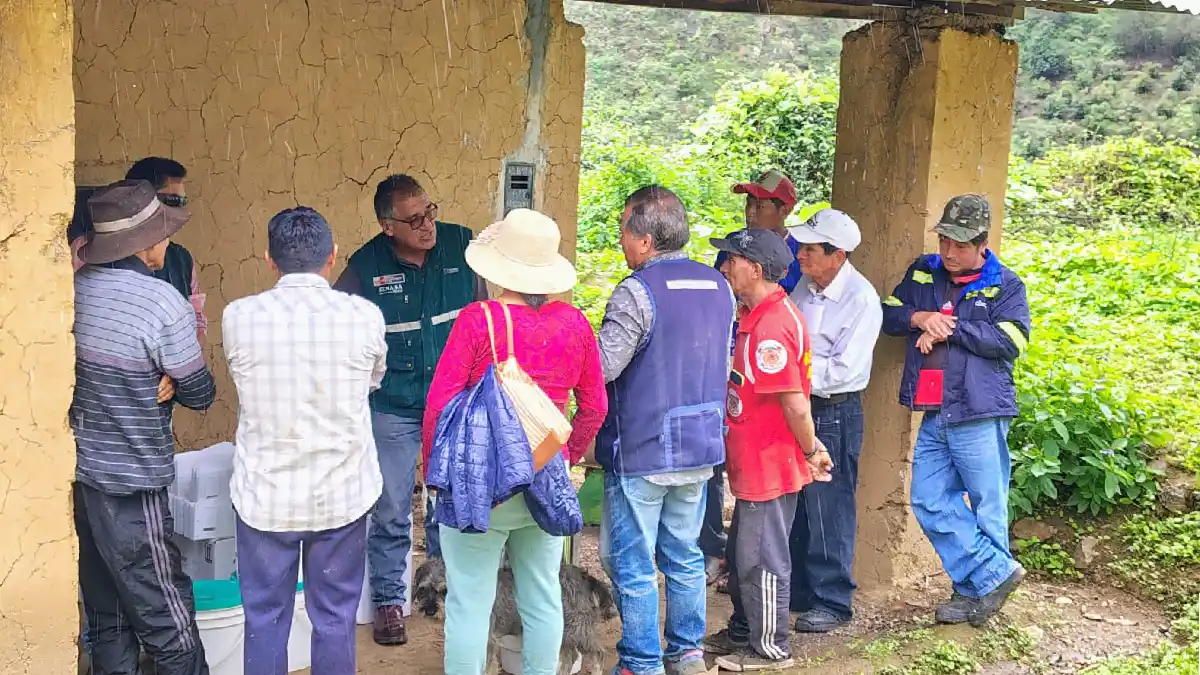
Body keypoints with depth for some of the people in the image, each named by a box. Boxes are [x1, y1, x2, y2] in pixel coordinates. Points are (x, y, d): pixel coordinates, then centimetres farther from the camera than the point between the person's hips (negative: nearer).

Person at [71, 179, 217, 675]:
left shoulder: (77, 286, 3)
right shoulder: (163, 302, -18)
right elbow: (201, 394, -9)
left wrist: (153, 381, -1)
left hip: (79, 470, 8)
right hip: (131, 484, -7)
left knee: (107, 616, 16)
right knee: (168, 618, 1)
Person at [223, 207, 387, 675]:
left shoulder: (238, 317, -11)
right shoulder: (364, 317, -11)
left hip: (264, 496, 0)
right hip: (341, 495, 0)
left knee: (265, 619, 14)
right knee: (335, 618, 14)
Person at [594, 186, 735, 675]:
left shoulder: (637, 292, -18)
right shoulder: (719, 286, 6)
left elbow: (601, 368, -22)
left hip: (641, 451, -7)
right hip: (700, 449, 7)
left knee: (632, 565, 4)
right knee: (684, 557, 18)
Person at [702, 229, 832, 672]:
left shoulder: (771, 326, -25)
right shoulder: (758, 314, 8)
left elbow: (796, 405, -25)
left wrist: (811, 451, -12)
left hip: (770, 466, -10)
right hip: (754, 462, 10)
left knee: (761, 559, 5)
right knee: (741, 554, 22)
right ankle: (743, 633, 37)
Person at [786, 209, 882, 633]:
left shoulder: (861, 299, -16)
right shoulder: (805, 287, 5)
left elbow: (844, 370, -20)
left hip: (835, 413, -7)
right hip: (797, 404, 7)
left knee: (828, 510, 1)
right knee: (792, 505, 15)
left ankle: (832, 601, 16)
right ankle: (798, 591, 30)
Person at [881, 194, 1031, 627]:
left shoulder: (1004, 285, -1)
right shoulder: (922, 273, 12)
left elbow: (1010, 342, -13)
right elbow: (888, 314, 10)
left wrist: (949, 328, -13)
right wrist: (919, 317, -10)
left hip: (979, 416, -5)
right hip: (934, 417, 5)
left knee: (987, 507, 3)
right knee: (929, 501, 4)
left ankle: (978, 590, 18)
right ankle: (995, 574, 12)